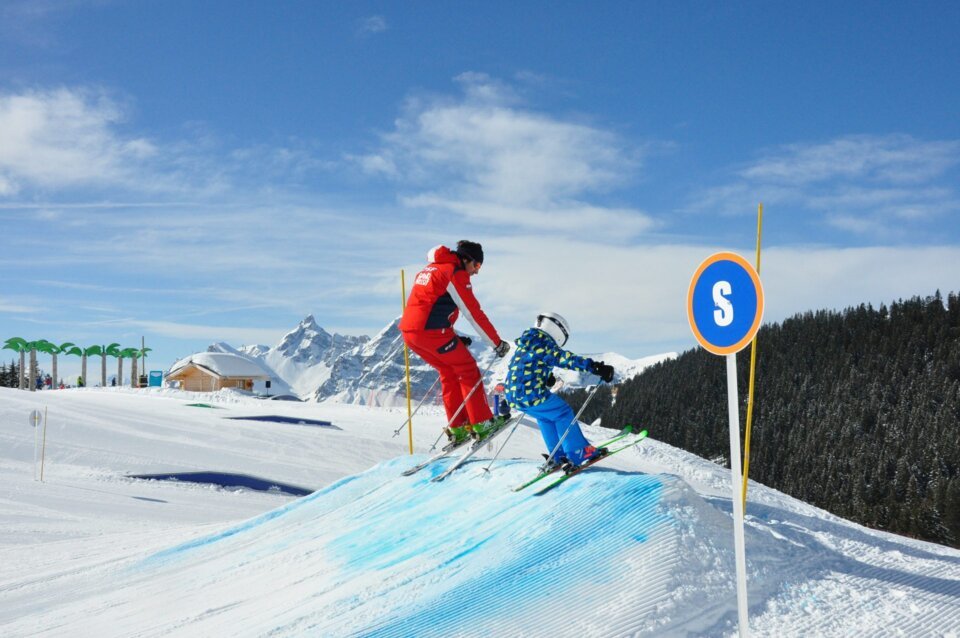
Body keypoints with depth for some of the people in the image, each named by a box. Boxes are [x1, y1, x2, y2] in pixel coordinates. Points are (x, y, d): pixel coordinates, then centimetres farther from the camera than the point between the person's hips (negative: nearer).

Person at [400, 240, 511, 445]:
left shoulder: (429, 270, 24)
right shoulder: (456, 272, -4)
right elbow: (474, 313, -7)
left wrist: (455, 338, 29)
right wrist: (497, 343, -1)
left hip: (408, 332, 8)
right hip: (431, 331, -8)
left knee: (449, 372, 20)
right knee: (468, 370, 6)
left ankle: (457, 428, 19)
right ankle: (481, 422, 7)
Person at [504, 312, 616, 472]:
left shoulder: (523, 346, 20)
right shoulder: (544, 344, -8)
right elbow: (566, 359, -22)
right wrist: (594, 367, -28)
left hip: (513, 396, 8)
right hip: (532, 395, -8)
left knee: (544, 417, 27)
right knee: (563, 414, 9)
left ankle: (557, 456, 28)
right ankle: (578, 453, 11)